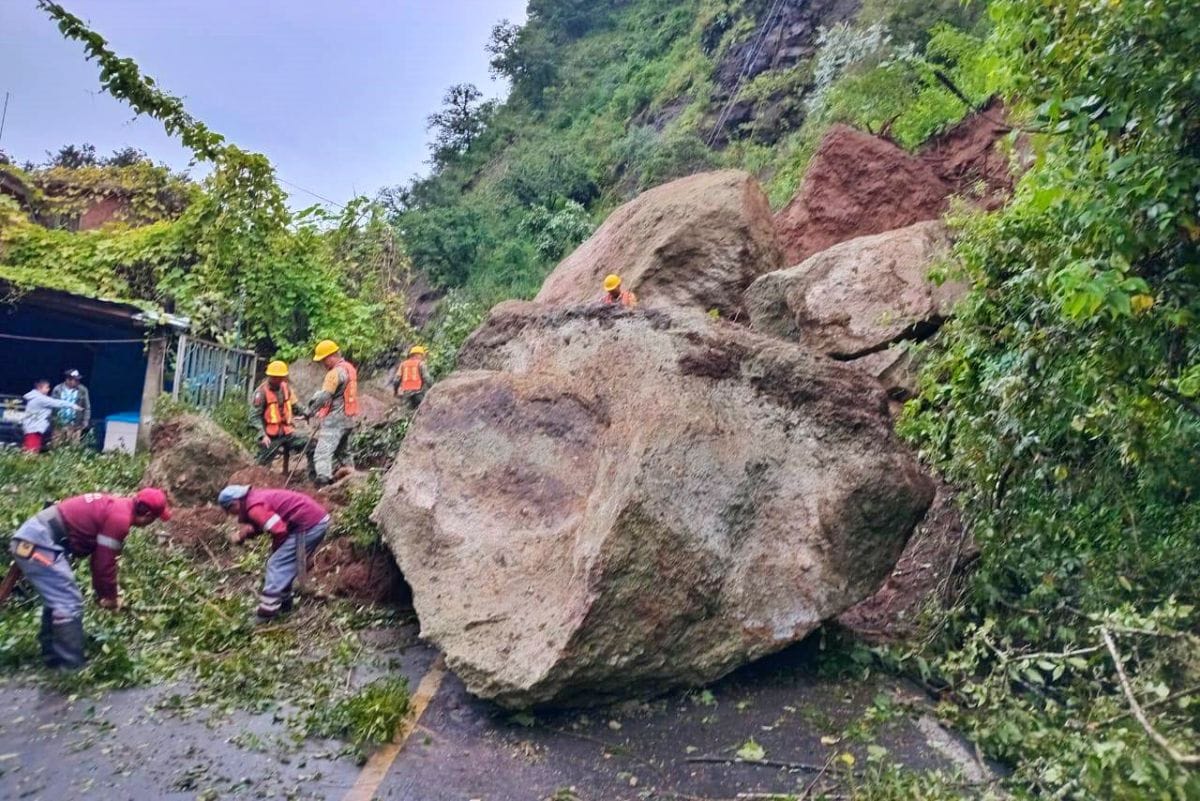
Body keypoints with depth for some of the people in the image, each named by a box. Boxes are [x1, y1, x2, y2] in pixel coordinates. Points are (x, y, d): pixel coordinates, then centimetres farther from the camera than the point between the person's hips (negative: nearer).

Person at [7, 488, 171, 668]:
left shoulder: (116, 507, 14)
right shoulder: (119, 518, -17)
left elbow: (100, 555, 24)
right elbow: (105, 561, -11)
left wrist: (102, 591, 28)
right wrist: (111, 597, 5)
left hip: (30, 538, 11)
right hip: (38, 544, -11)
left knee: (58, 600, 22)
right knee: (70, 604, -7)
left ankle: (54, 660, 32)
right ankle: (72, 668, -1)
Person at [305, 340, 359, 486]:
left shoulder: (336, 372, -15)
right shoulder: (349, 368, 14)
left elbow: (324, 396, -21)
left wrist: (311, 411, -9)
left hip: (335, 419, -10)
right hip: (348, 418, 10)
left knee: (322, 453, -14)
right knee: (343, 452, 23)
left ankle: (323, 481, -24)